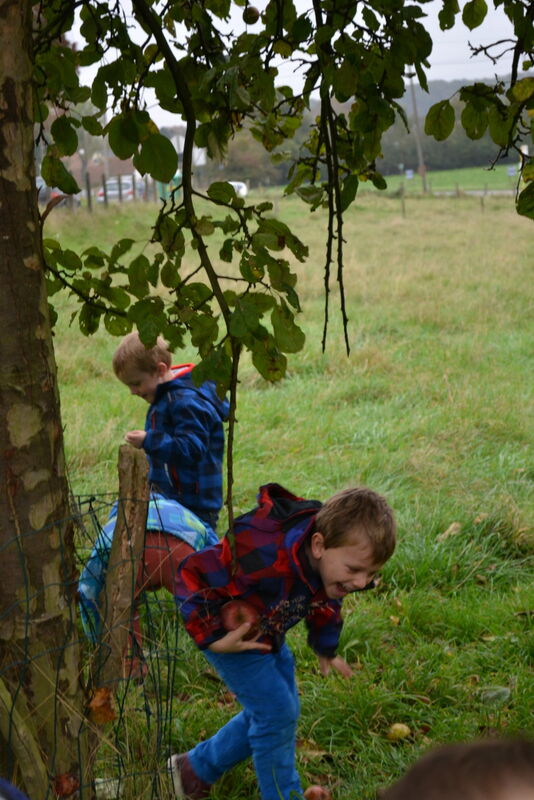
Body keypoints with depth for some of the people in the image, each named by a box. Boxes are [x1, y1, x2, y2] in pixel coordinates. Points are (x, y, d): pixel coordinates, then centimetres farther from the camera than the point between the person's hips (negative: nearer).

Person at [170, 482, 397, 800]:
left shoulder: (336, 557, -18)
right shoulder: (266, 557, -43)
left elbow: (326, 602, 6)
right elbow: (193, 576, -36)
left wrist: (326, 648, 18)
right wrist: (213, 638, -33)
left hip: (268, 635, 8)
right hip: (232, 633, -8)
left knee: (277, 711, 16)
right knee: (277, 714, -12)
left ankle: (195, 769, 32)